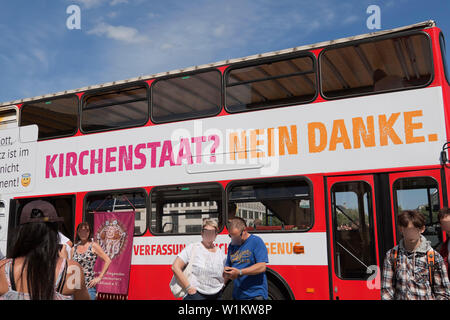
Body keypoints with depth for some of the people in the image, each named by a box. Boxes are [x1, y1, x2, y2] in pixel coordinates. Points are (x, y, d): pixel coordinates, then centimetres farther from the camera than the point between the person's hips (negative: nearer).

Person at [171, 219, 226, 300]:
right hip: (195, 295, -4)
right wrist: (188, 287, -12)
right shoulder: (192, 248, -2)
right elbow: (175, 267, -9)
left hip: (216, 296, 4)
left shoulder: (221, 253, 11)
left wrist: (221, 286, 5)